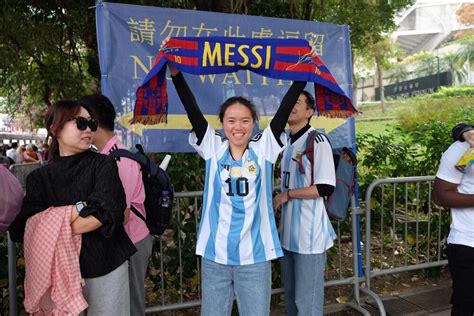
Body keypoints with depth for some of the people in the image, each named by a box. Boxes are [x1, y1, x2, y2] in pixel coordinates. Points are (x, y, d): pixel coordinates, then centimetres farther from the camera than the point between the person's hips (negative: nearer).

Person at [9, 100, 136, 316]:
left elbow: (106, 213, -17)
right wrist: (79, 208, -17)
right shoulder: (39, 178, 3)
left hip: (105, 264, -2)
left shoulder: (103, 165, -4)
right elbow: (21, 227, -8)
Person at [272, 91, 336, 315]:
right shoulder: (285, 142, 12)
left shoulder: (317, 141, -12)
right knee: (290, 296, 19)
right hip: (288, 232, 8)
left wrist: (288, 194, -12)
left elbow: (326, 187, -18)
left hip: (309, 233, -8)